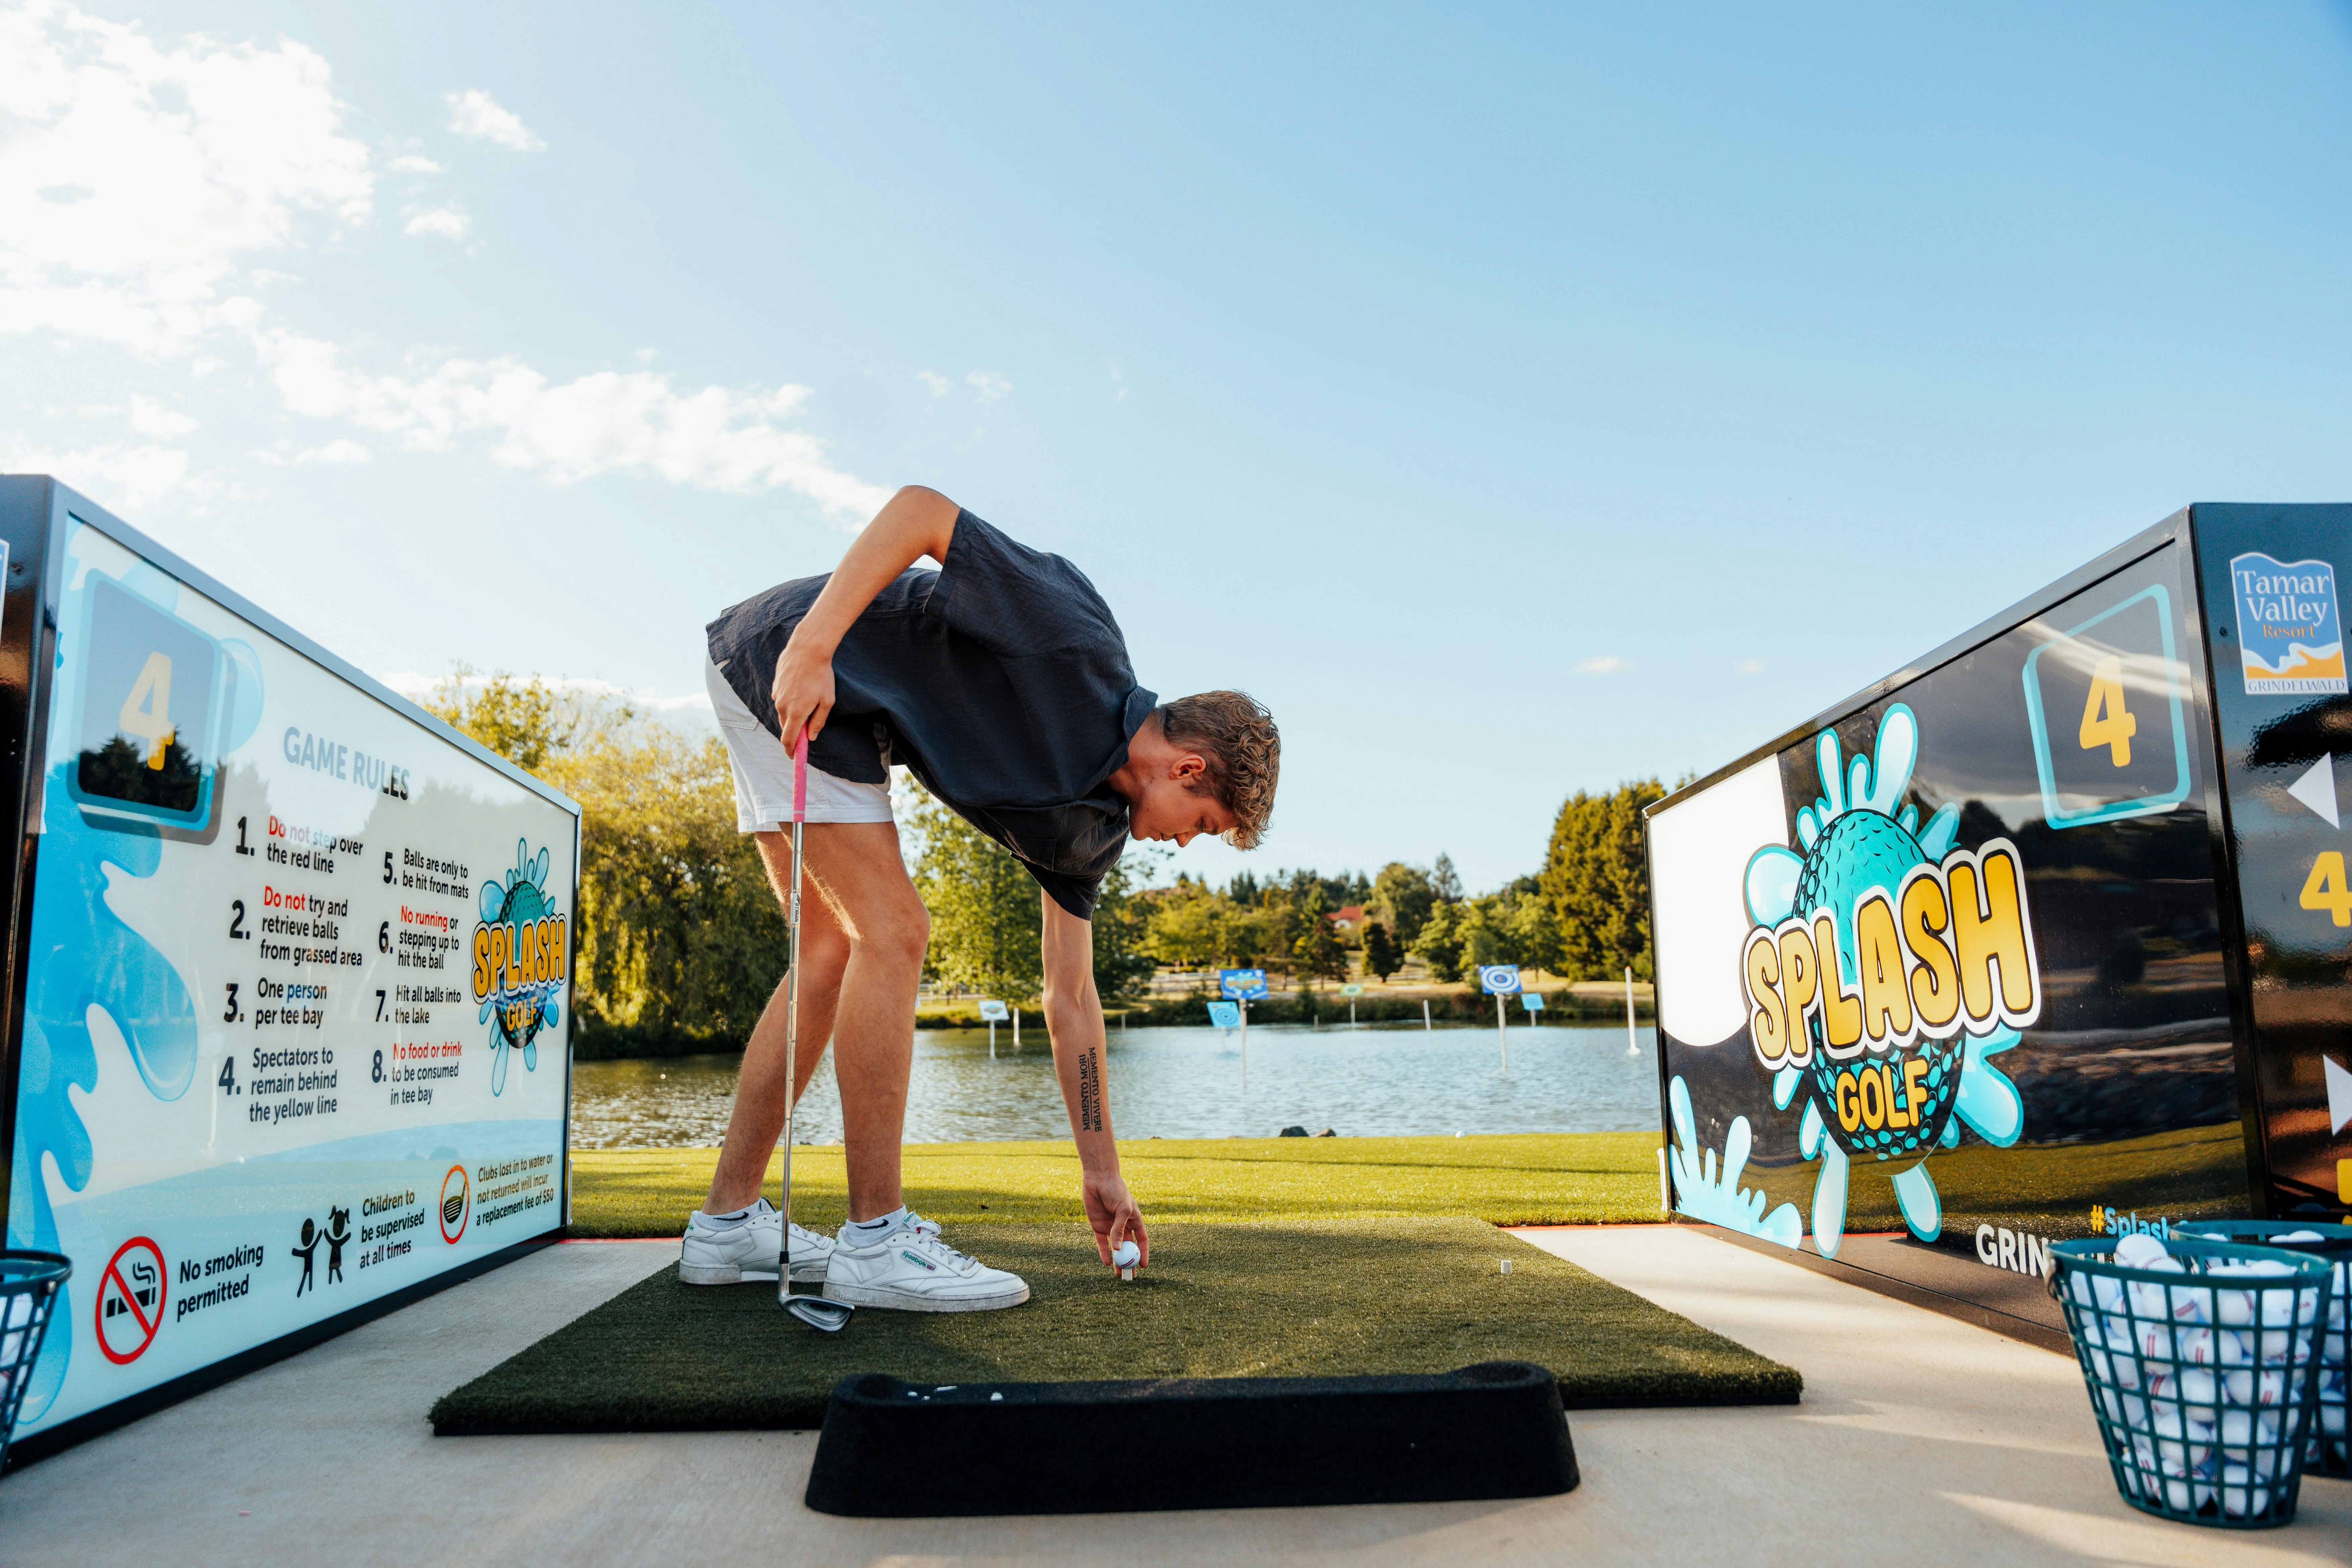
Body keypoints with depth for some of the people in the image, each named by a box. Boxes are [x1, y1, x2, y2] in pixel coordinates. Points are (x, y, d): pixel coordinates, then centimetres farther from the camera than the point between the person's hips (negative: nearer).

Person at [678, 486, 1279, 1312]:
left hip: (848, 717, 10)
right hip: (786, 666, -10)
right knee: (892, 933, -14)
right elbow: (921, 509, -22)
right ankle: (876, 1240, -8)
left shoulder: (1088, 827, 3)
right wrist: (810, 647, -32)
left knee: (837, 951, 9)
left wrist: (1101, 1170, 9)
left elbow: (1070, 999, 8)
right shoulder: (1077, 643, -22)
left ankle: (728, 1223, 16)